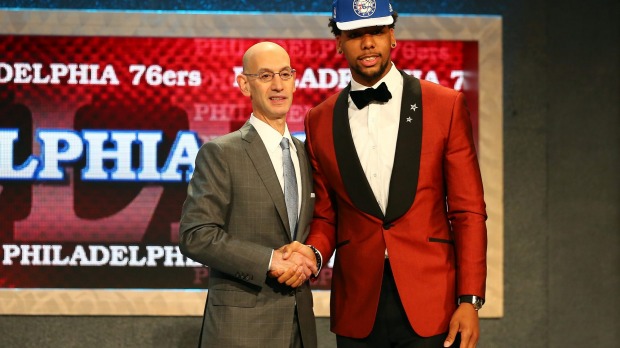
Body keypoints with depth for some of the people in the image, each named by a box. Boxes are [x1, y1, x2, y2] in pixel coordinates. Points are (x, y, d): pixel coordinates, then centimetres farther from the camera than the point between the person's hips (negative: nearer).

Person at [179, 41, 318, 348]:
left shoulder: (304, 154, 12)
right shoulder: (220, 153, -7)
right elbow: (195, 236, -14)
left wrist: (310, 259, -5)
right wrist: (270, 260, -19)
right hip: (242, 323, -5)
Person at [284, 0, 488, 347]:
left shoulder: (445, 105, 2)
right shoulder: (320, 122, 8)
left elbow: (468, 211, 0)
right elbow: (326, 215, 13)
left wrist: (470, 301, -6)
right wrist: (312, 253, -9)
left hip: (430, 307, -2)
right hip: (358, 312, 2)